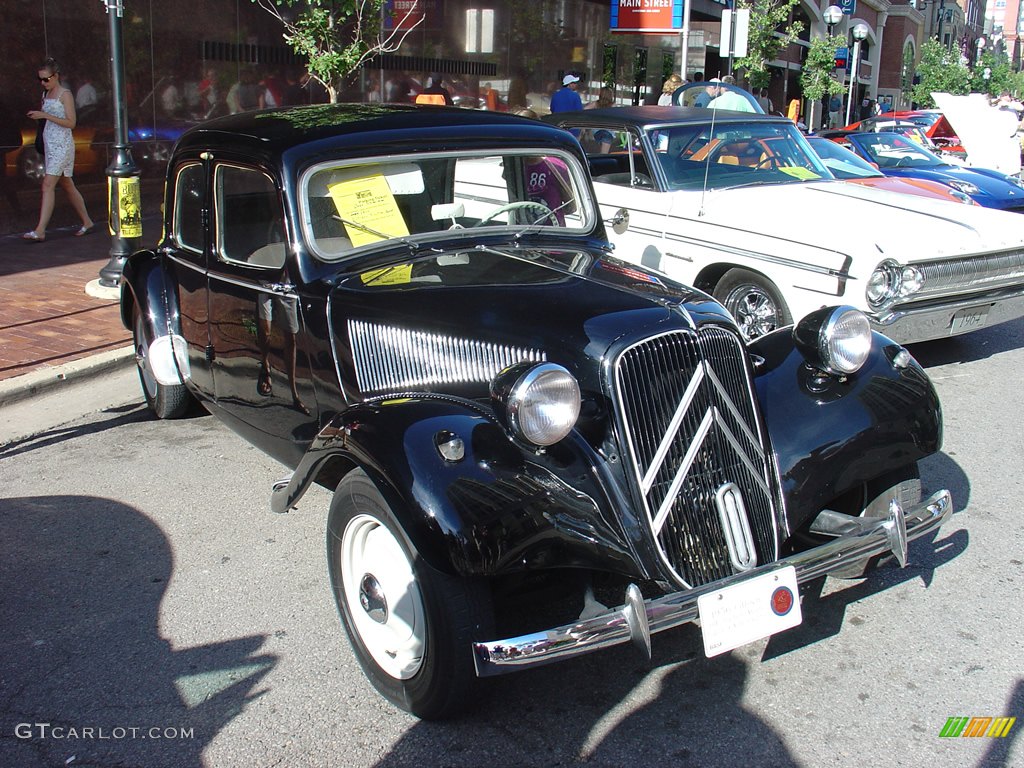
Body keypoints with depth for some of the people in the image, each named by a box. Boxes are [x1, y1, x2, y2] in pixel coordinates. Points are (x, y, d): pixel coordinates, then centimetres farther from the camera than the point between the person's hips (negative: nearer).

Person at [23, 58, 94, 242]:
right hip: (49, 143, 9)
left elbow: (71, 123, -14)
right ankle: (87, 222, 22)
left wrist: (46, 116, -18)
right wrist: (38, 115, 6)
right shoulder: (46, 94, 15)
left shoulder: (65, 94, -8)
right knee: (67, 185, 12)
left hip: (62, 144, -9)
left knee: (48, 184, -15)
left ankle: (40, 231, -19)